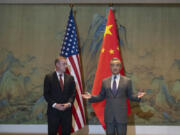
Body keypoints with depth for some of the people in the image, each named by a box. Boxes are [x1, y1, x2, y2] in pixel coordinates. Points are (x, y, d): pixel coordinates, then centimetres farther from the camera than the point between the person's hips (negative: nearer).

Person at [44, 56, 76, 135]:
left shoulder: (70, 78, 11)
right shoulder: (49, 77, 1)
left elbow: (73, 93, 6)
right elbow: (46, 94, -3)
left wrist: (69, 103, -12)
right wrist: (55, 104, -14)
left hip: (67, 110, 3)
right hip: (53, 110, -3)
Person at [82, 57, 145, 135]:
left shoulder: (127, 81, 5)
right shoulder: (105, 81, 9)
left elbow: (130, 96, 5)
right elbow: (101, 97, 11)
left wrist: (137, 97, -15)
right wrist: (91, 97, -4)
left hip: (121, 115, -1)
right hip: (109, 115, 2)